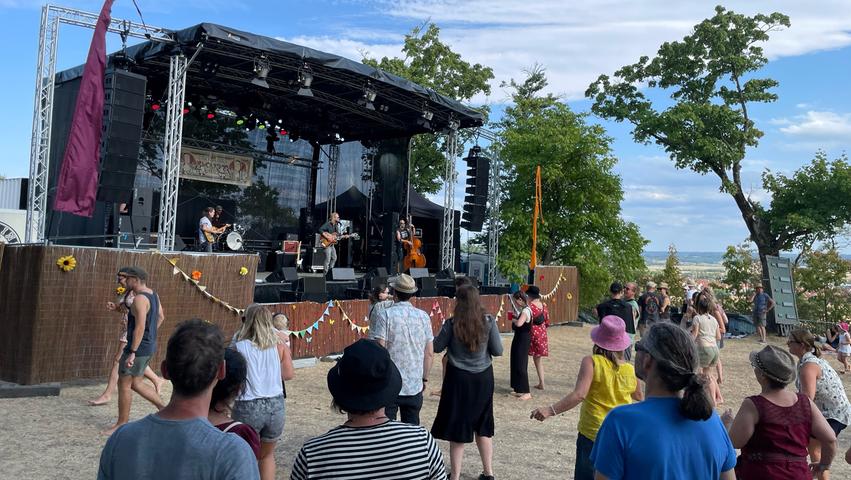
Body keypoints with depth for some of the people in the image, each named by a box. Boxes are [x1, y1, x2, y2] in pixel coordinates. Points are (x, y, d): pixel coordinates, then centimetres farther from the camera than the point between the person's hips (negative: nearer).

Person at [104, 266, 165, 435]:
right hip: (149, 346, 9)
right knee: (136, 384, 18)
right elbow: (161, 317, 19)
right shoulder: (153, 295, 9)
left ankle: (122, 424, 16)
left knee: (124, 384, 5)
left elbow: (140, 327, -25)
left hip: (138, 348, -9)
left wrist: (132, 352, -25)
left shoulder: (140, 299, -20)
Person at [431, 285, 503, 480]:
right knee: (482, 425, 18)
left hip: (459, 378, -2)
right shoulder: (488, 321, -8)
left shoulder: (452, 323, -12)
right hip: (483, 377, 3)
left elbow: (437, 347, -1)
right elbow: (498, 351, -3)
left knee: (458, 426, 8)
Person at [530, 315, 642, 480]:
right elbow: (639, 397, 16)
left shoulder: (591, 362, -15)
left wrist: (550, 410, -27)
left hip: (593, 435, -4)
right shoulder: (630, 369, -2)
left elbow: (579, 395, -26)